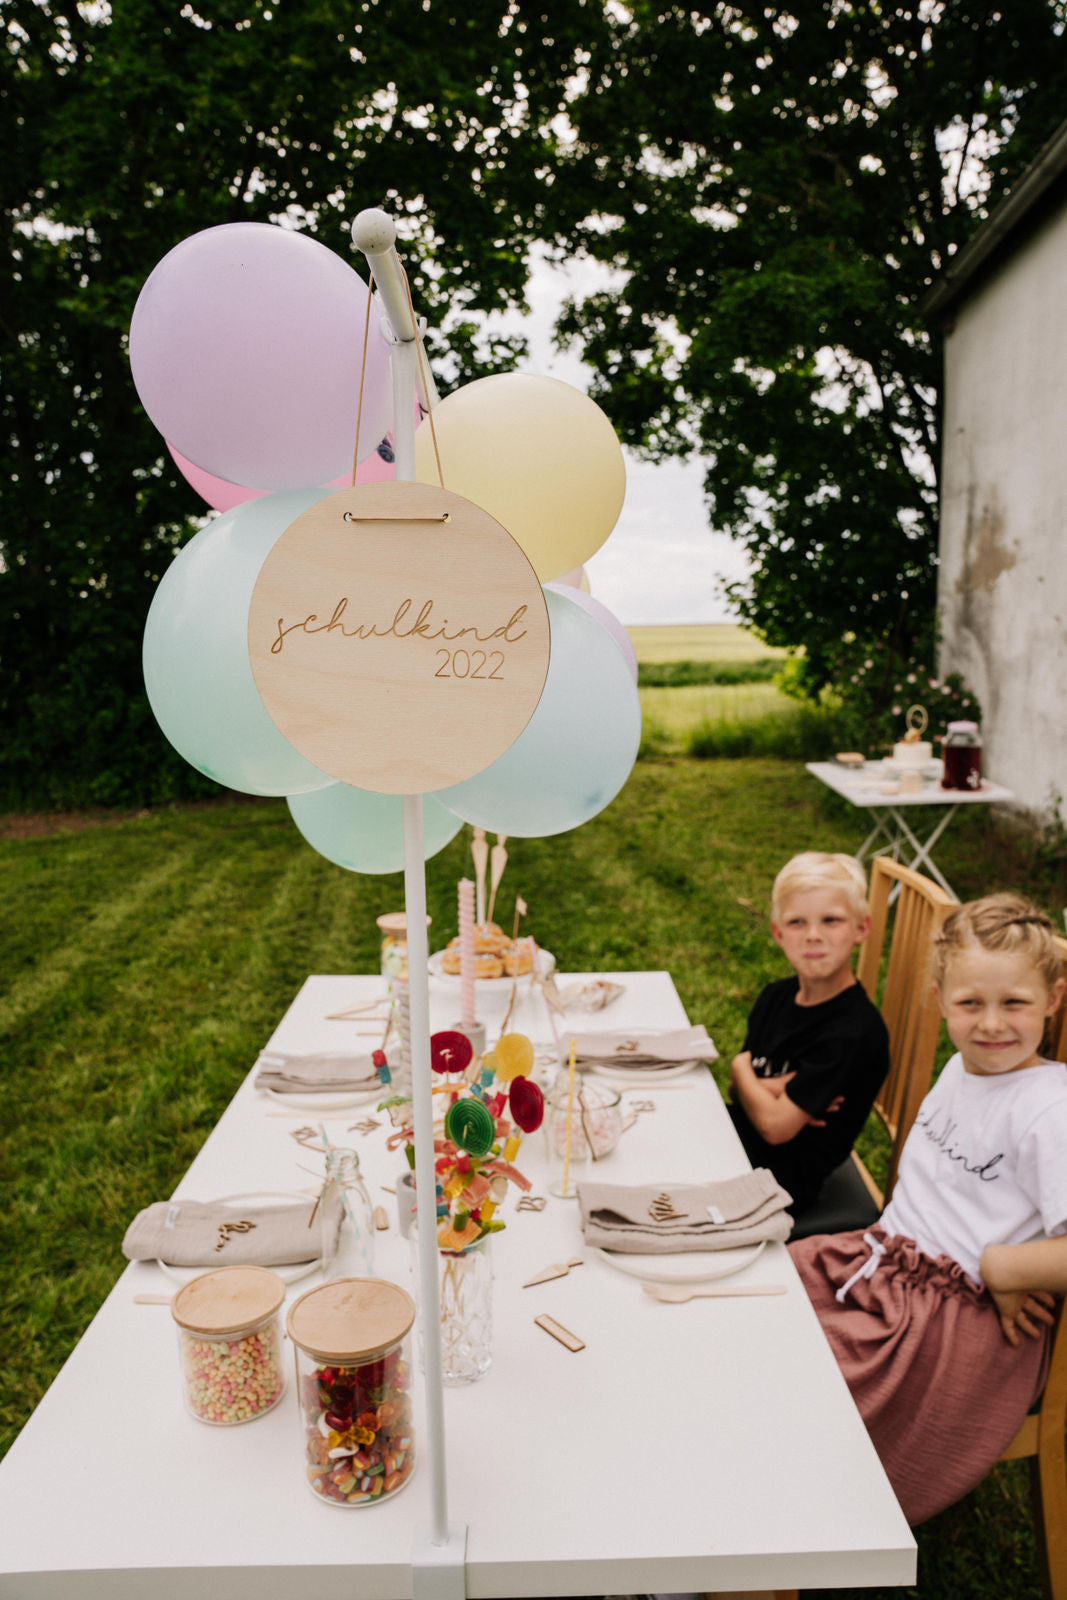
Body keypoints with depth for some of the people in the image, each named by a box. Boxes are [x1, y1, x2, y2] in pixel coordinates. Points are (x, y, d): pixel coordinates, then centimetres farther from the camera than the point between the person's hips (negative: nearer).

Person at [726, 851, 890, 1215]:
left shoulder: (853, 1031, -24)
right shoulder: (776, 997, 1)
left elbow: (776, 1126, -23)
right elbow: (738, 1091, 7)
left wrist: (741, 1068, -5)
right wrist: (771, 1089, -16)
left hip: (784, 1176, -7)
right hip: (741, 1131, 7)